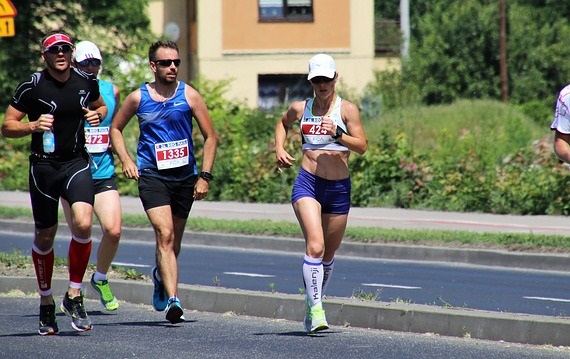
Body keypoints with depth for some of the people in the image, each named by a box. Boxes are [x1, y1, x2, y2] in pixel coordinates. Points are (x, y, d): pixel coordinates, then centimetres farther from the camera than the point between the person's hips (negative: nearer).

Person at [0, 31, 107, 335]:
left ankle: (74, 296, -6)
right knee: (45, 236, 7)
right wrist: (34, 125, -22)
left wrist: (97, 115, 1)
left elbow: (100, 106, 24)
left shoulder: (86, 82, 3)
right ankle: (46, 303, 25)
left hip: (77, 163, 1)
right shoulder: (32, 86, -7)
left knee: (83, 224, -21)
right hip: (44, 165, -1)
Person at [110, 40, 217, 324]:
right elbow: (116, 129, 16)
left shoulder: (189, 96, -1)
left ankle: (161, 276, 46)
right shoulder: (138, 97, 0)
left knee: (174, 241, 15)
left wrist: (205, 176, -3)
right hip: (151, 175, -2)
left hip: (185, 176, 2)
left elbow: (210, 137, 3)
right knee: (165, 235, -19)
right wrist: (125, 159, 1)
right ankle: (172, 299, -26)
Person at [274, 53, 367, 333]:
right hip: (308, 183, -1)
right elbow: (282, 123, 29)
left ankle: (314, 302, 35)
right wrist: (279, 149, 13)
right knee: (315, 245, -21)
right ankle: (315, 309, -24)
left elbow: (362, 146, -8)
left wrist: (338, 134, -24)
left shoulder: (347, 109, 0)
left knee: (329, 253, 13)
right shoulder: (300, 109, 7)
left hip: (339, 188, 1)